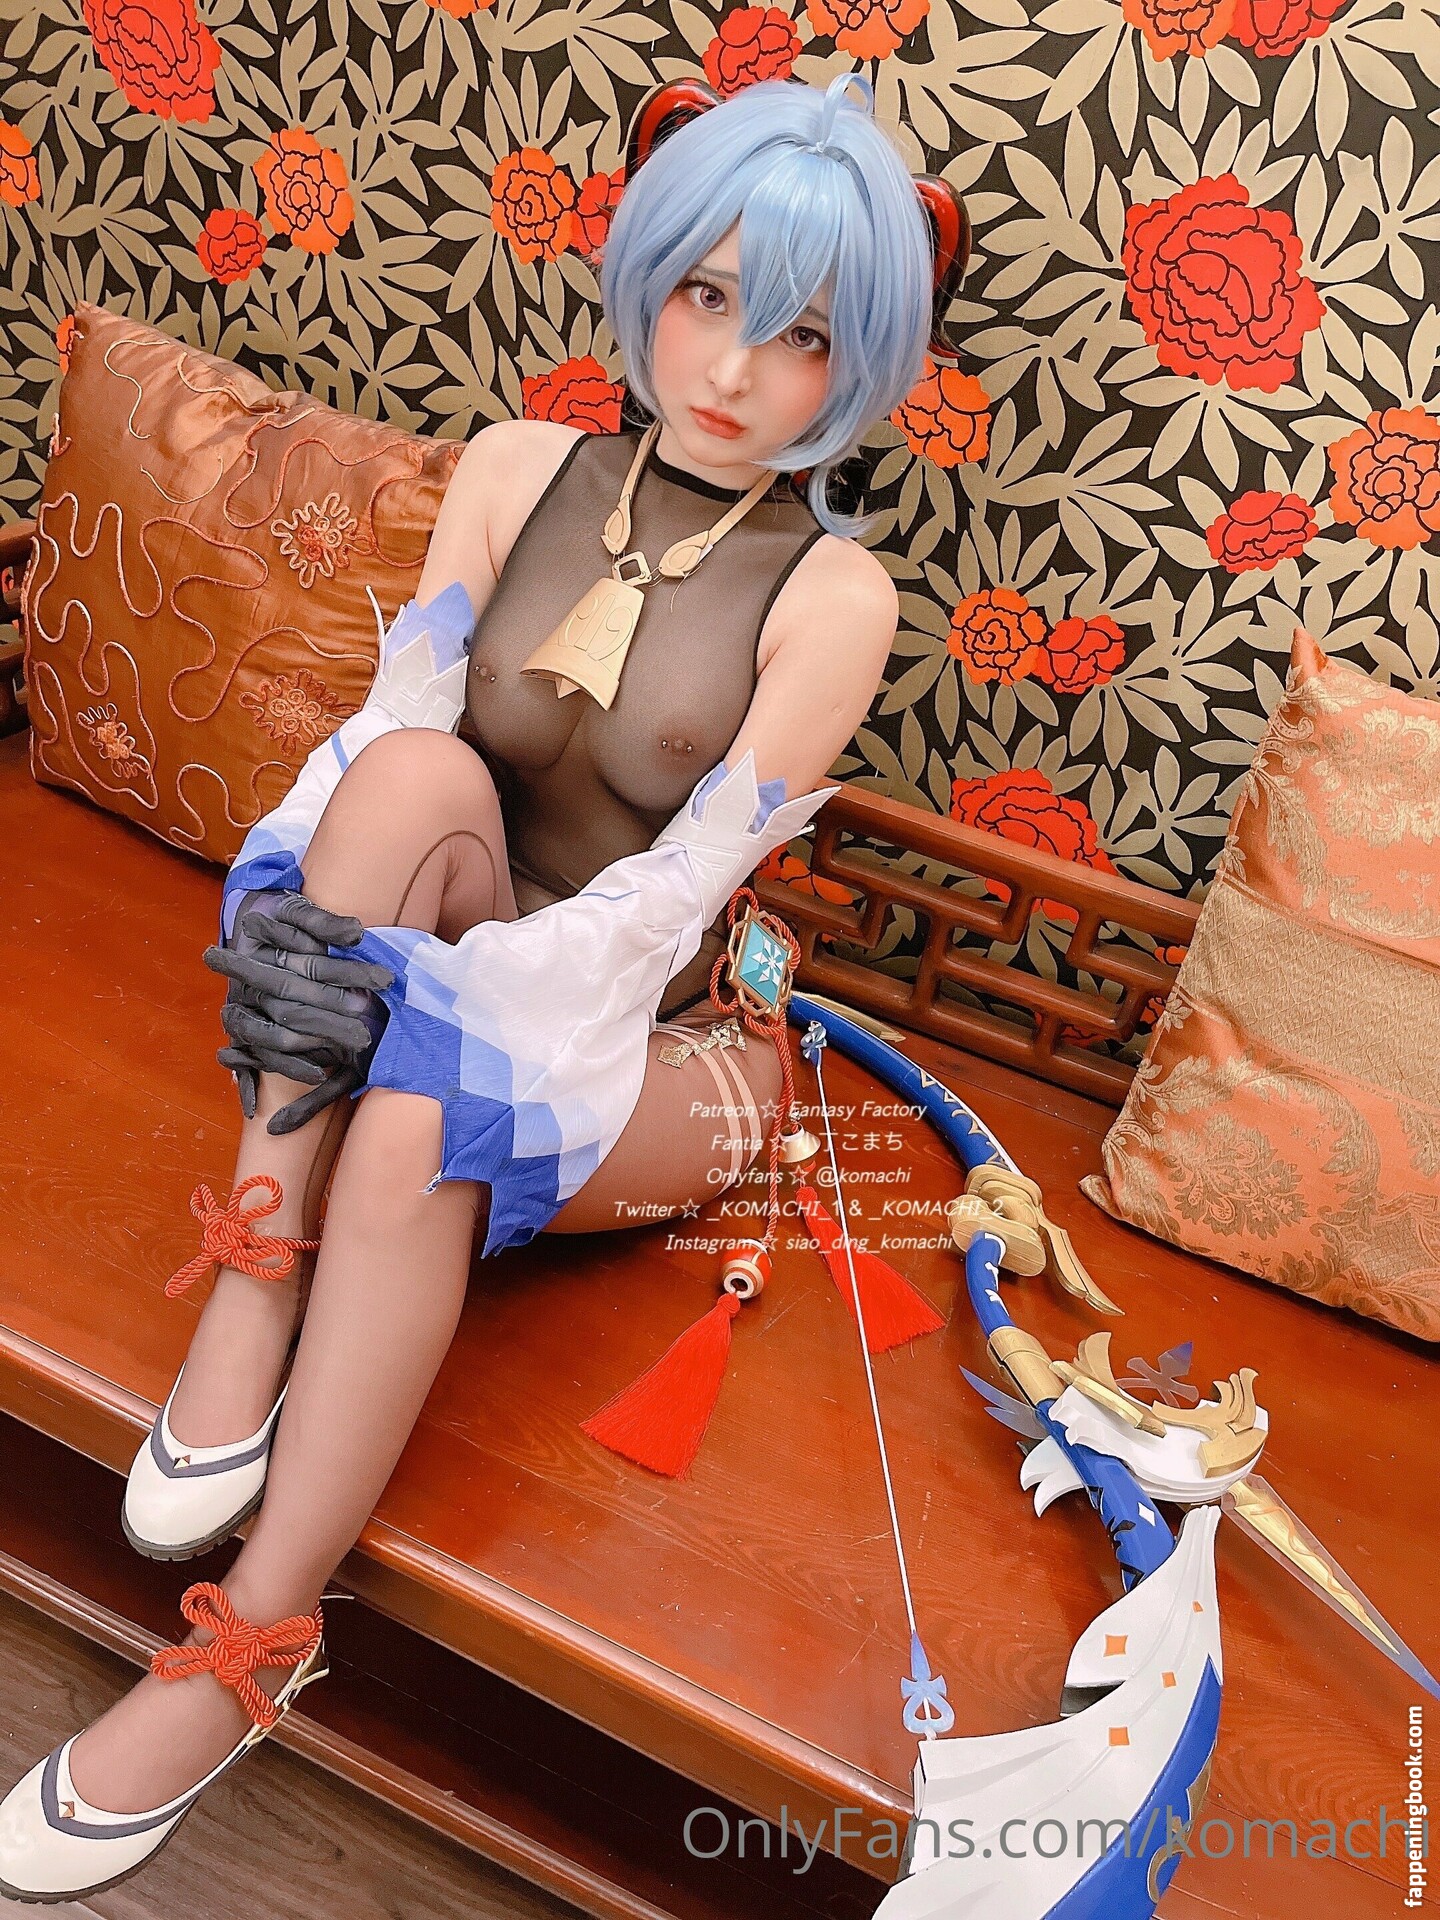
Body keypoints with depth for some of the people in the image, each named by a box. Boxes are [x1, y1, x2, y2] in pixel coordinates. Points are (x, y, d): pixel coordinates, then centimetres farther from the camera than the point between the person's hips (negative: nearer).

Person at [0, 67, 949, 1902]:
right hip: (454, 992, 3)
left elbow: (672, 892, -19)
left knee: (416, 1113, -34)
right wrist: (290, 920, -27)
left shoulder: (832, 594, -11)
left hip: (640, 1046, -3)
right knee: (421, 771, -28)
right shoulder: (518, 467, 0)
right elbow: (385, 723, -8)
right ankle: (248, 1311, -27)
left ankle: (247, 1646, -18)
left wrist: (421, 993, -31)